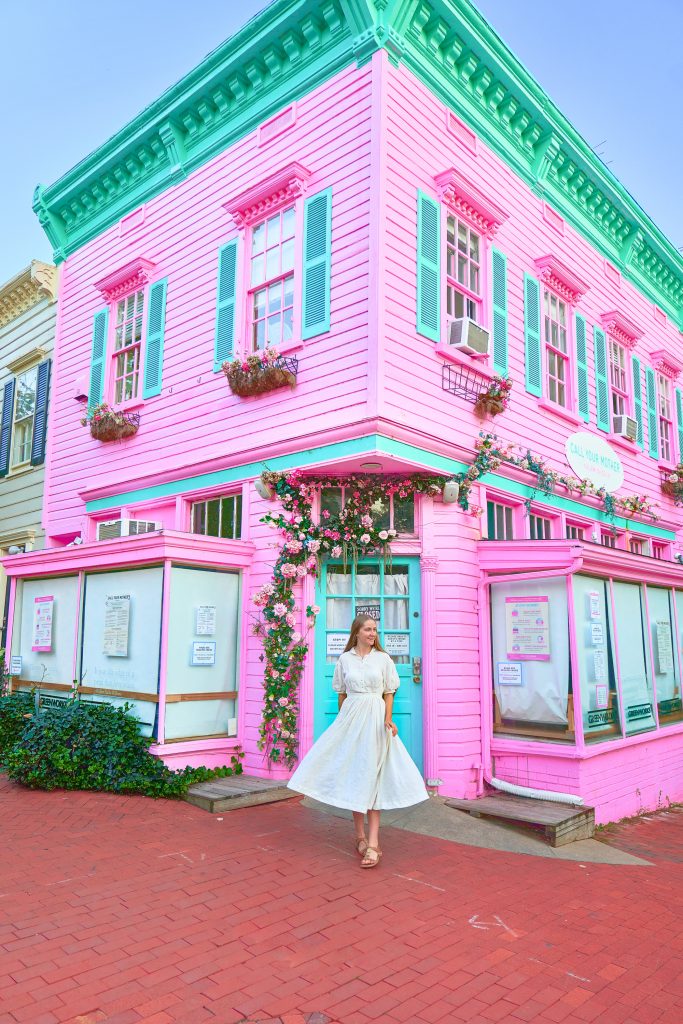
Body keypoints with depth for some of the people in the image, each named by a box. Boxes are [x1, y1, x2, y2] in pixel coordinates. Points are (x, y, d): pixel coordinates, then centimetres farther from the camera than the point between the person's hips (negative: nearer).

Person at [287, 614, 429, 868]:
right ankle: (360, 836, 20)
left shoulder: (383, 659, 2)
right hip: (350, 718, 2)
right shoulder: (345, 659, 5)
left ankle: (372, 843, -6)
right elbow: (341, 694, 11)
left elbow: (389, 693, 3)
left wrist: (388, 719, -10)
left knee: (372, 777, -5)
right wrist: (342, 721, 10)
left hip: (376, 720, -2)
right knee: (352, 776, 6)